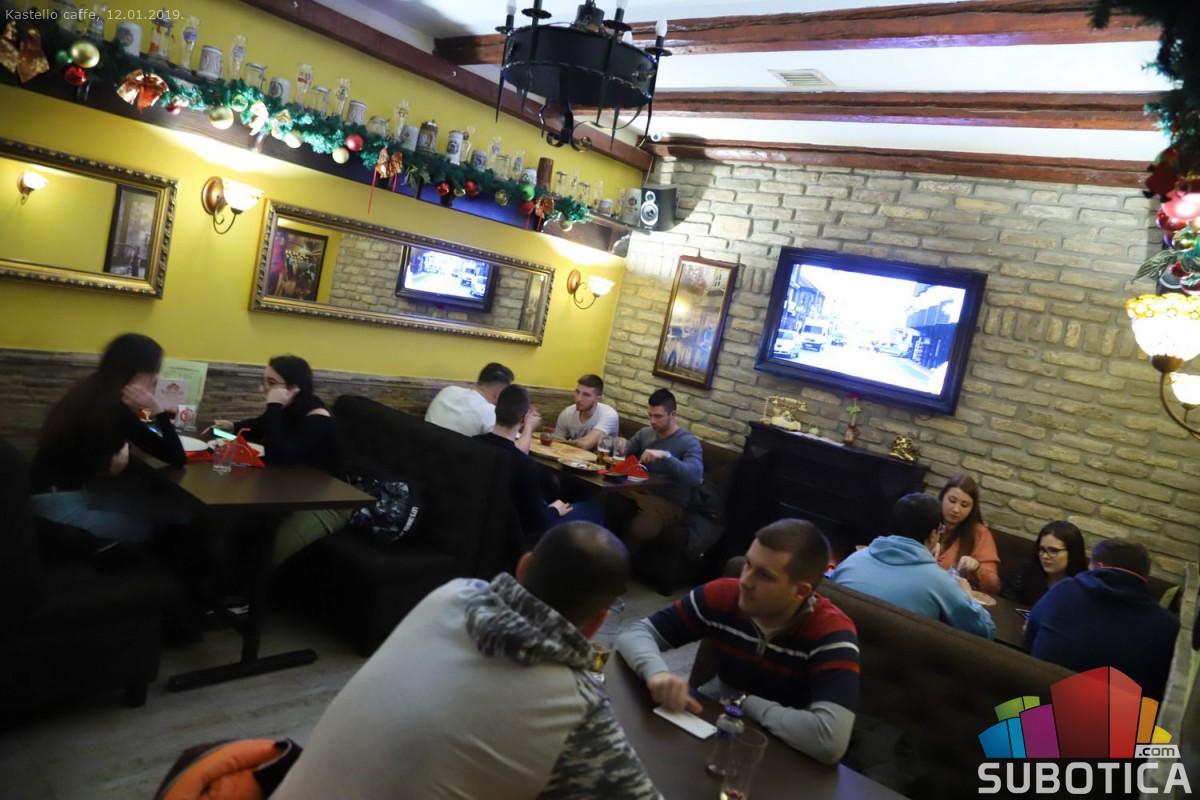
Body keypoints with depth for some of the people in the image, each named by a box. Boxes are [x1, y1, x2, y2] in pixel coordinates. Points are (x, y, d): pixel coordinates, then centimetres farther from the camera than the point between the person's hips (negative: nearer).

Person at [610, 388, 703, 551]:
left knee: (639, 530, -34)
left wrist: (665, 456, -37)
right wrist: (621, 445, -9)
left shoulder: (690, 443, -10)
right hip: (637, 490, 5)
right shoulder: (645, 433, 9)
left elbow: (696, 476, -26)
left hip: (667, 501, -5)